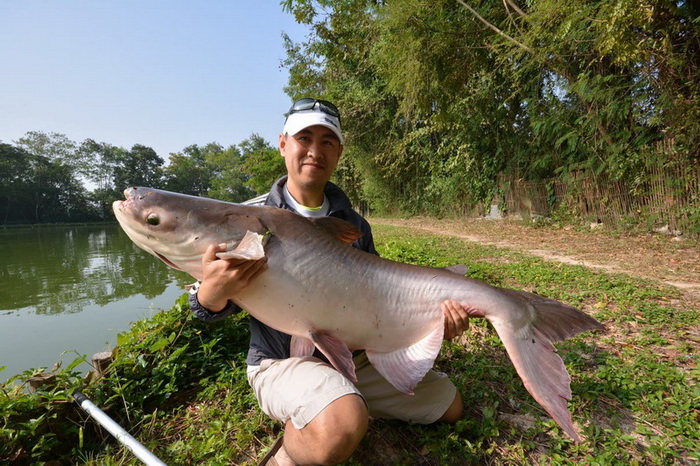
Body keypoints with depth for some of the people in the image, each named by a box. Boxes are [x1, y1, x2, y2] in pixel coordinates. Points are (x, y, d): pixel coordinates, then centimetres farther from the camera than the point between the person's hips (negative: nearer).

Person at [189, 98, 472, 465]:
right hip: (282, 362, -5)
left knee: (450, 405, 12)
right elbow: (209, 310, -9)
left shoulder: (354, 223, 2)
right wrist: (213, 291, -34)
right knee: (341, 427, -37)